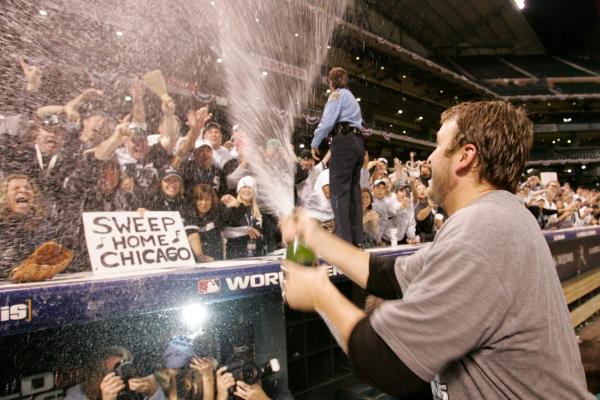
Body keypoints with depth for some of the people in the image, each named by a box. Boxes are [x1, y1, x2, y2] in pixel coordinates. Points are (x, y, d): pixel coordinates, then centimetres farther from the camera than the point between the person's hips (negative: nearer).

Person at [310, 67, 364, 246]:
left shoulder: (337, 94, 4)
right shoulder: (351, 98, 31)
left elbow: (327, 121, -9)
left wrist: (315, 143, -3)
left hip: (343, 142, -9)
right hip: (357, 143, 9)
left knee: (339, 190, -12)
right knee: (353, 190, 5)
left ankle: (343, 237, -17)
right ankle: (356, 237, 4)